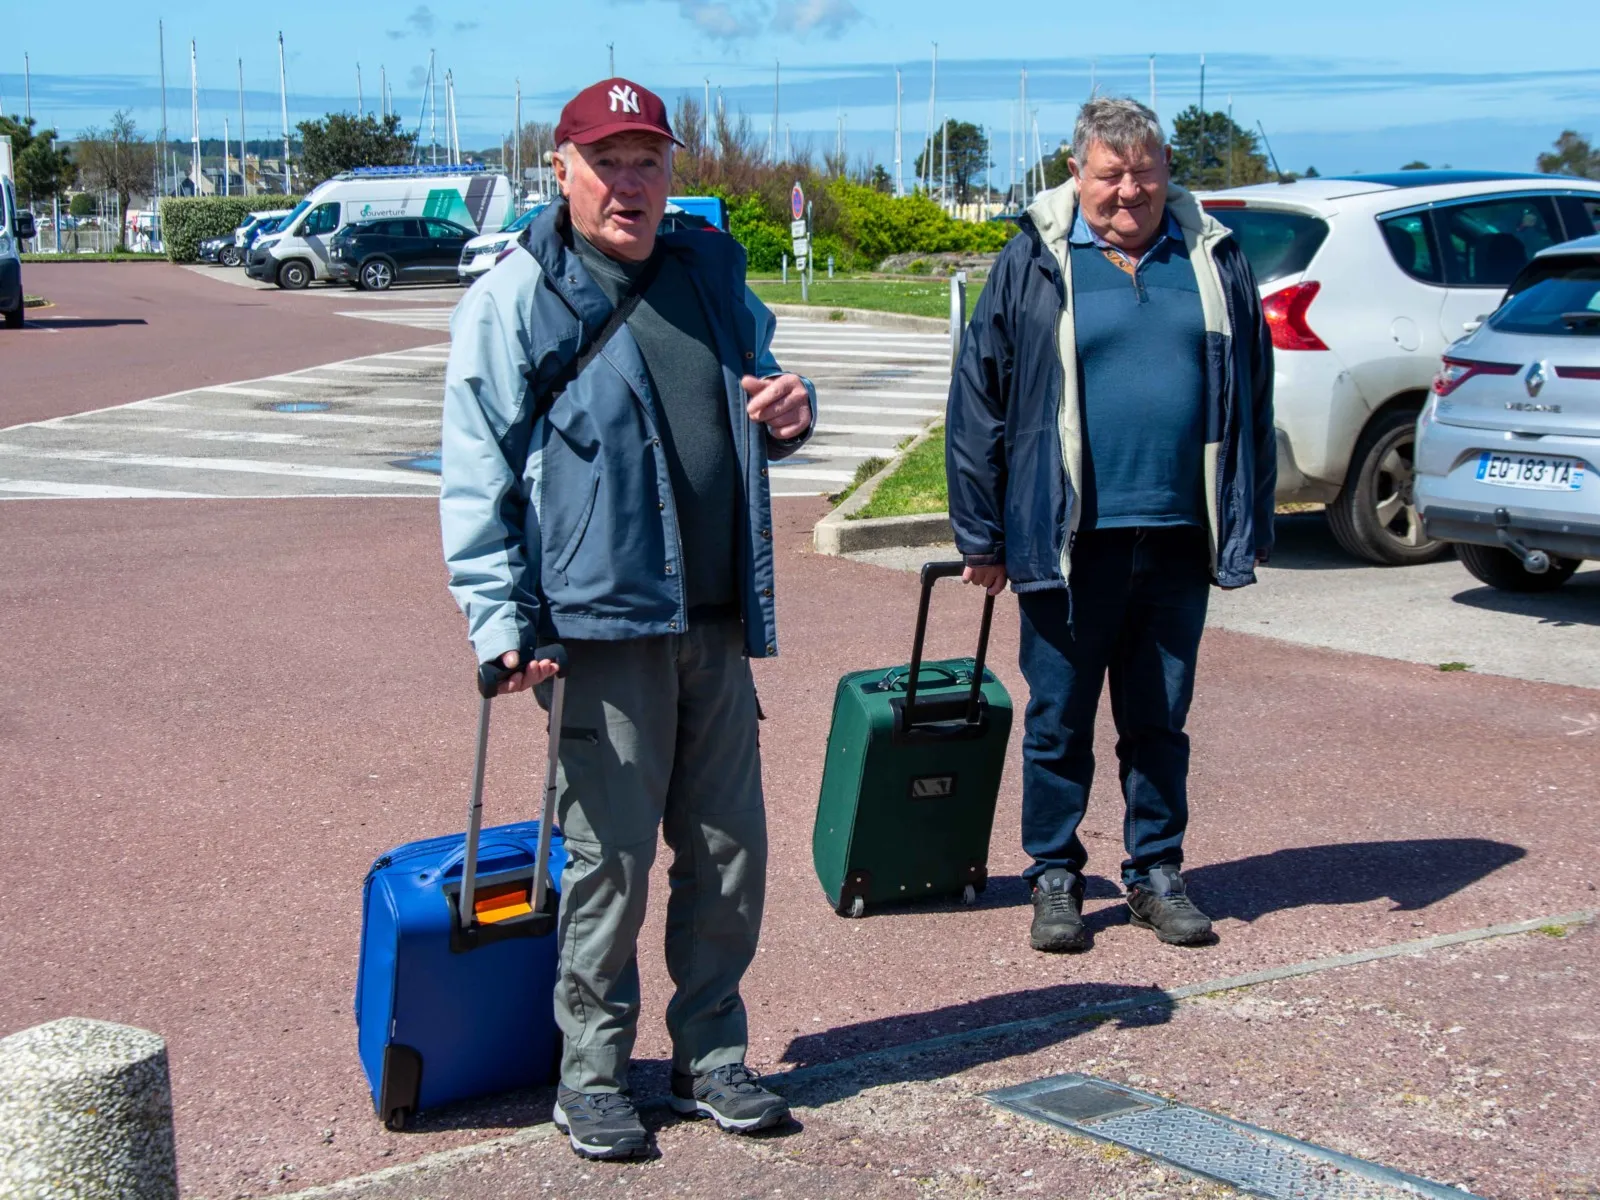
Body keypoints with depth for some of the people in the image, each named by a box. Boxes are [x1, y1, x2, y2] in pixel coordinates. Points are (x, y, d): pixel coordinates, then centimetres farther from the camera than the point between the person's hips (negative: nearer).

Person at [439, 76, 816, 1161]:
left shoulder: (711, 277, 14)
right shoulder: (516, 300, -3)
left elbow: (755, 399, 29)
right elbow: (477, 478, -7)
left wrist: (791, 407, 4)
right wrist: (502, 620, -15)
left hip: (717, 625, 6)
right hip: (601, 625, -6)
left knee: (729, 850, 11)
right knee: (611, 859, -1)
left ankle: (712, 1056, 26)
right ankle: (593, 1075, 15)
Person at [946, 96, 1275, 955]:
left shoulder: (1212, 259, 9)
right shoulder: (1034, 263, 1)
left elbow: (1252, 399, 13)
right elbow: (978, 401, 1)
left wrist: (1251, 525, 11)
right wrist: (981, 535, -1)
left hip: (1178, 538, 2)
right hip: (1068, 538, -2)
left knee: (1160, 720, 12)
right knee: (1059, 720, 6)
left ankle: (1156, 872, 25)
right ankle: (1054, 876, 20)